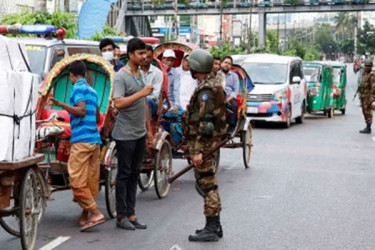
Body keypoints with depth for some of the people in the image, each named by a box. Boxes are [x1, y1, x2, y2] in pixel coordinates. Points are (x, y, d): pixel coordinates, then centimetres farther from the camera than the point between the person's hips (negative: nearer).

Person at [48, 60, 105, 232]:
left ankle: (95, 213, -14)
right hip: (95, 139, 9)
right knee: (91, 180, 7)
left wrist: (60, 104, -20)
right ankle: (85, 215, 13)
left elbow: (81, 111, -18)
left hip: (82, 140, -9)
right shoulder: (92, 91, 20)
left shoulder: (79, 88, -5)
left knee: (77, 180, -8)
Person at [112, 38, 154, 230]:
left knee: (134, 174, 11)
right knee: (124, 175, -1)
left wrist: (149, 129, 18)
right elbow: (118, 103, -26)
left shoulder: (141, 74, 12)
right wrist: (141, 93, -26)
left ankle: (131, 214, 18)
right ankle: (121, 217, 6)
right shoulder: (121, 76, -13)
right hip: (125, 135, -8)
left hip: (140, 134, 8)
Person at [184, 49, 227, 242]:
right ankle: (214, 226, 22)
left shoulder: (205, 90, -17)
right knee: (209, 184, 15)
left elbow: (203, 123, -23)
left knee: (206, 185, -6)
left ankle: (211, 229, -1)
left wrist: (198, 150, -25)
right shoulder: (213, 85, 14)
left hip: (203, 143, -10)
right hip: (211, 141, 10)